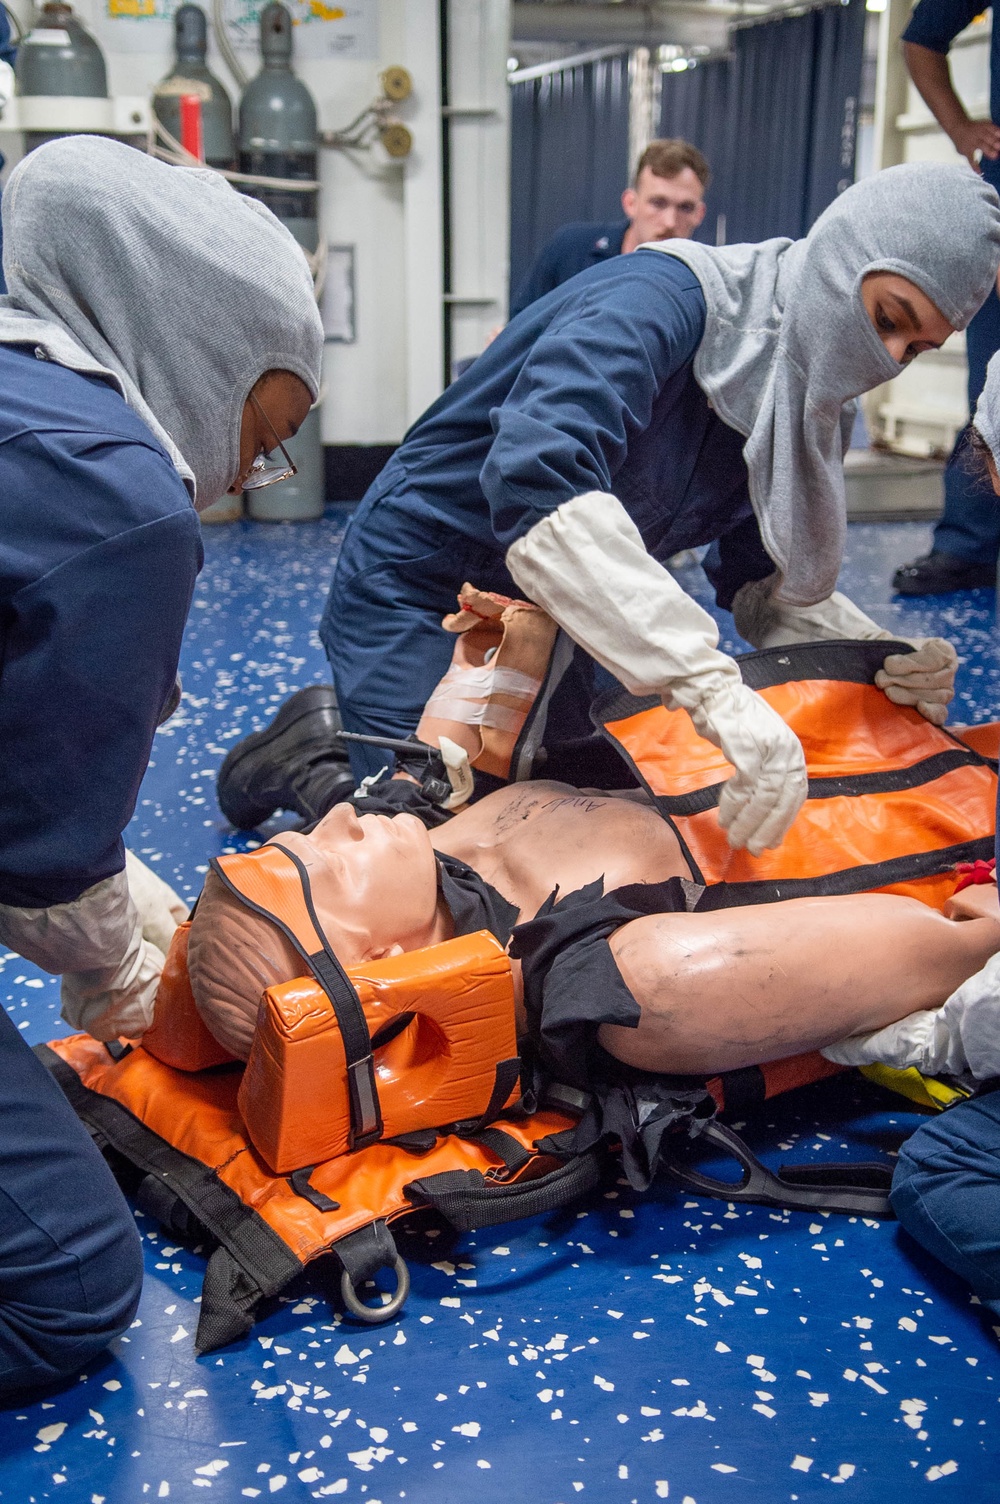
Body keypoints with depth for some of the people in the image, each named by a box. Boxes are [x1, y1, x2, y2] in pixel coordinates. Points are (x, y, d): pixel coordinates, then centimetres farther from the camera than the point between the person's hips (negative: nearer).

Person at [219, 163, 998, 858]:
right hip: (422, 591, -8)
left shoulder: (809, 413, -2)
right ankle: (316, 755, 14)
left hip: (551, 616, 8)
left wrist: (883, 660, -19)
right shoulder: (663, 300, -28)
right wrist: (716, 687, -51)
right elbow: (537, 485, -45)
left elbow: (769, 586, 3)